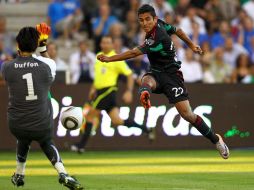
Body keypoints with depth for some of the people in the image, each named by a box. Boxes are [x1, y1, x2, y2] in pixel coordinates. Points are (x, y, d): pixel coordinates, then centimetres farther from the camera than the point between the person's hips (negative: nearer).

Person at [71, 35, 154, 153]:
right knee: (117, 121, 4)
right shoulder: (99, 56, 15)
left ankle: (81, 145, -3)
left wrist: (129, 91, -17)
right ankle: (146, 130, 12)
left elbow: (129, 75, -8)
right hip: (100, 90, 8)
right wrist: (93, 88, 23)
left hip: (108, 90, -8)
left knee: (90, 116, -8)